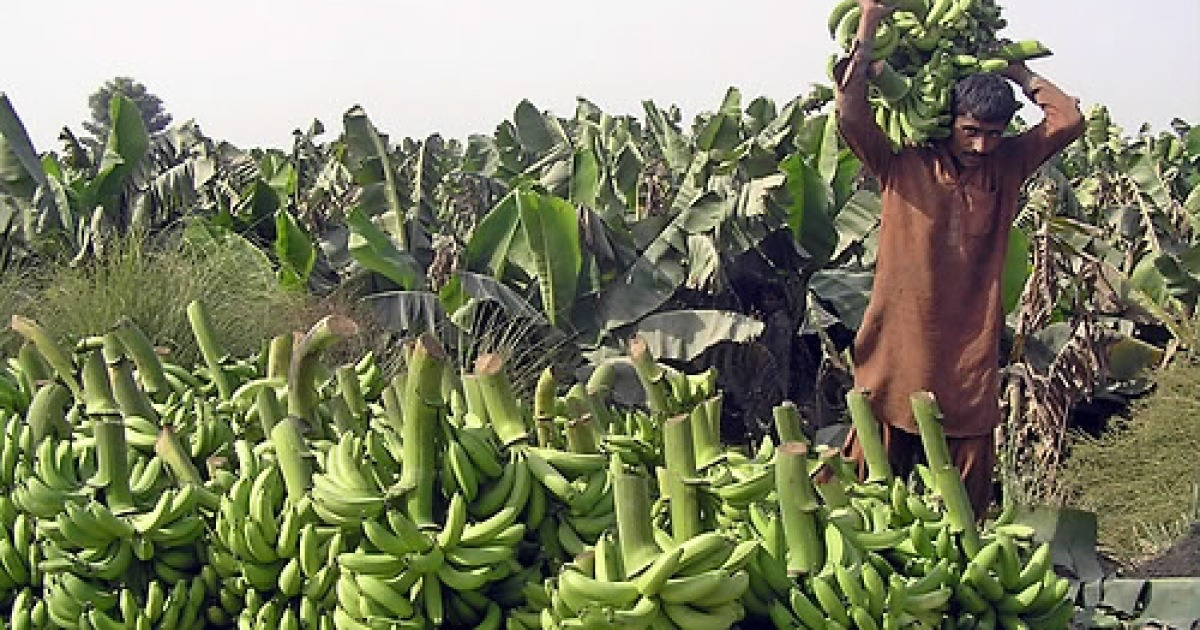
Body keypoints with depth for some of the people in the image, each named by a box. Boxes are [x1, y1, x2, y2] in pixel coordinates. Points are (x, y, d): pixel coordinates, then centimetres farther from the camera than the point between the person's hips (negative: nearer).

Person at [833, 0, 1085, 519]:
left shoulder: (1006, 167, 6)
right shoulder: (902, 166, -3)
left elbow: (1069, 119, -1)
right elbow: (850, 112, -16)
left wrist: (1014, 70, 5)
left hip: (971, 355, 2)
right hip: (898, 353, -2)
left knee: (967, 498, 8)